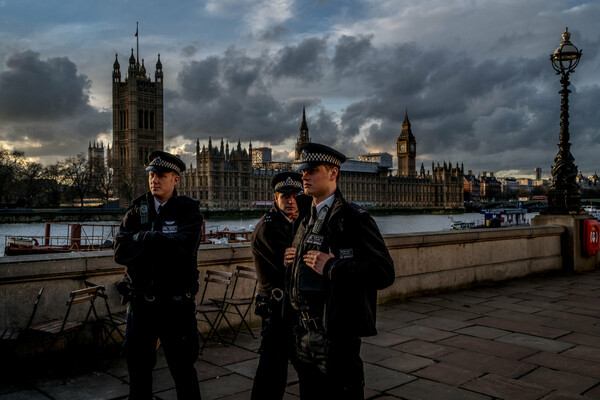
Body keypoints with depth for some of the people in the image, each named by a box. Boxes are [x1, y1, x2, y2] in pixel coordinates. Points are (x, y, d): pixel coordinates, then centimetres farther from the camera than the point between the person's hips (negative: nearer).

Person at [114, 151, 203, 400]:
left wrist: (142, 238, -16)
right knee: (138, 370, 17)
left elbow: (184, 246, -23)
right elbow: (120, 252, -8)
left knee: (183, 370, 9)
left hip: (176, 304, -3)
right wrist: (162, 244, -18)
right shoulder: (137, 210, 5)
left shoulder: (188, 209, -4)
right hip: (141, 302, 4)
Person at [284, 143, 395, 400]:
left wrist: (331, 267, -25)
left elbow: (384, 272, -22)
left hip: (336, 337, -8)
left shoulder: (354, 219, -13)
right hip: (305, 332, 8)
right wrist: (292, 259, 4)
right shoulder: (307, 222, 13)